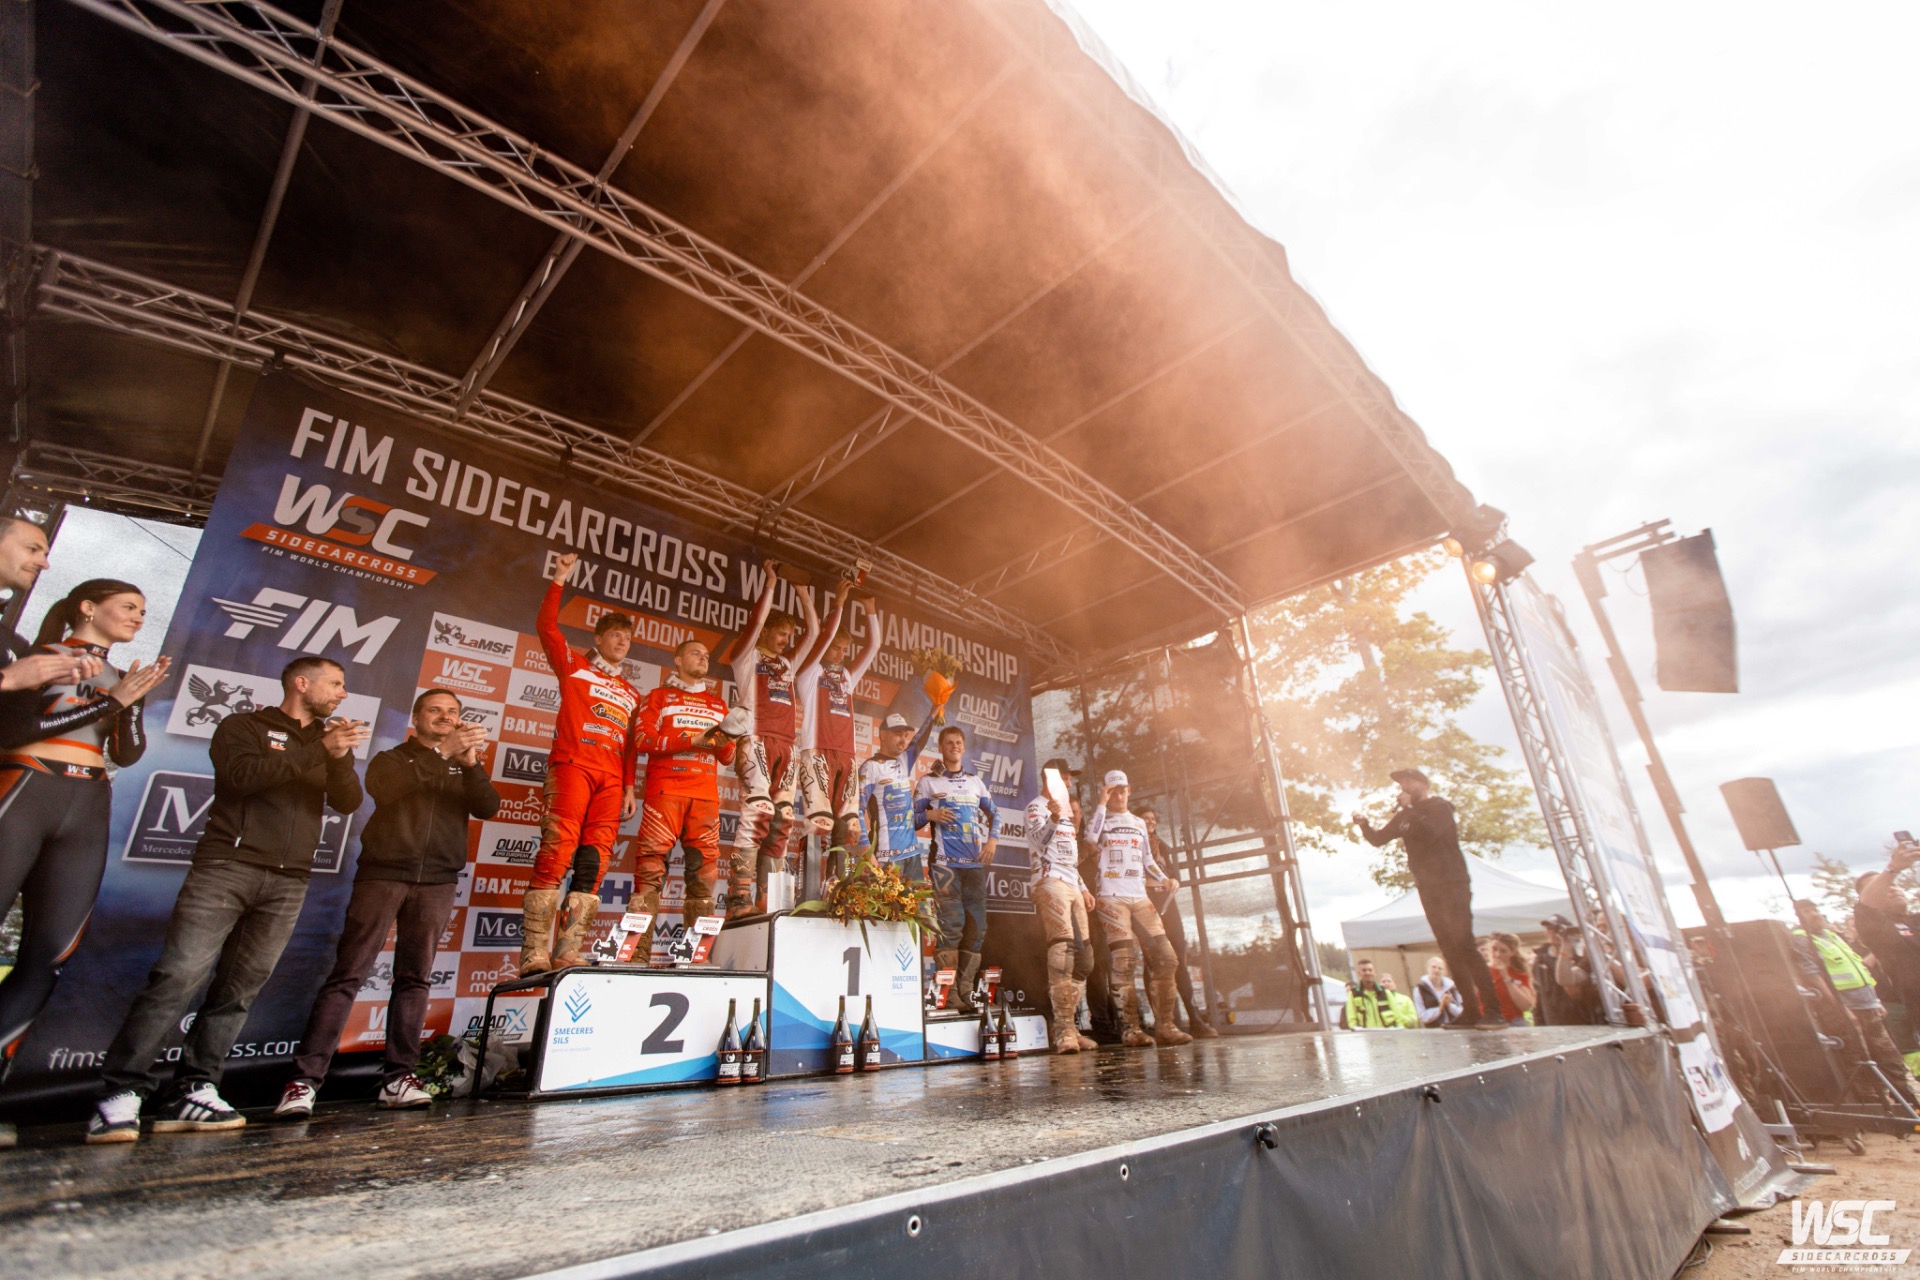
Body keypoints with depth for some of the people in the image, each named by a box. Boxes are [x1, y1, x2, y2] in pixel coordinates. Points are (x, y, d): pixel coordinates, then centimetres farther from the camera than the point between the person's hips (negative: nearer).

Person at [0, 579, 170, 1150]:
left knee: (48, 957, -2)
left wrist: (132, 702, -8)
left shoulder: (122, 678, 19)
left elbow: (127, 754, 8)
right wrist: (111, 699, -10)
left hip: (88, 812, 5)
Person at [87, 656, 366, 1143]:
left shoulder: (329, 741, 19)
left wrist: (340, 757, -11)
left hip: (288, 883, 4)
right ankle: (120, 1095, -3)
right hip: (227, 866, -4)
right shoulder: (244, 726, 7)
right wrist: (316, 753, -18)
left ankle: (191, 1093, 6)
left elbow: (348, 802, 6)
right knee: (178, 978, -10)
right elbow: (239, 774, -13)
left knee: (239, 989, 2)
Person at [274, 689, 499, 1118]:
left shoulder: (464, 769, 18)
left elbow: (488, 808, 1)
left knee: (415, 978, 1)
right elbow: (383, 789, -11)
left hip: (437, 882, 2)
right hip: (382, 874, -2)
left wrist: (471, 763, -15)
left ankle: (398, 1076, 4)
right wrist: (444, 750, -21)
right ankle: (305, 1079, -3)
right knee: (348, 975, -7)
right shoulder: (392, 759, 13)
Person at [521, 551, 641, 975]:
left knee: (593, 861, -5)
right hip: (572, 765, -4)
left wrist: (630, 787, 10)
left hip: (611, 779, 4)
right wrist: (559, 582, 3)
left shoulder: (631, 694, 24)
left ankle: (568, 954, -5)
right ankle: (534, 954, -15)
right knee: (557, 851, -15)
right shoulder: (574, 666, 16)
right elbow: (547, 627, 4)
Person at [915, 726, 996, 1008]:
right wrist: (931, 815, -15)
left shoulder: (975, 780, 19)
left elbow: (992, 813, 21)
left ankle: (965, 991, 13)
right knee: (951, 925, -11)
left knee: (977, 927, 4)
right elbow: (914, 819, 5)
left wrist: (993, 839, 5)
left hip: (976, 862, 5)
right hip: (945, 862, -4)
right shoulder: (928, 781, 7)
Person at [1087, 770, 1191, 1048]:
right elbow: (1092, 837, -15)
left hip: (1140, 897, 5)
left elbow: (1146, 861, 23)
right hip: (1112, 897, -4)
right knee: (1123, 962, -9)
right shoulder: (1098, 818, 8)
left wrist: (1163, 880, 6)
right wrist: (1102, 804, -8)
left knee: (1164, 956, -5)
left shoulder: (1139, 824, 22)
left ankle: (1164, 1025, 2)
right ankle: (1130, 1028, -2)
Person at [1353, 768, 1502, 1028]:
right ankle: (1471, 1010, 8)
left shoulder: (1439, 807, -5)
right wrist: (1365, 825, -5)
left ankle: (1491, 1009, -11)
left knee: (1463, 945, -14)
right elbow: (1378, 839, 12)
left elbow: (1429, 832, -24)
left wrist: (1409, 808, -17)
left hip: (1452, 884, -6)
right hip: (1428, 888, 6)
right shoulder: (1404, 816, 13)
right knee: (1450, 950, 5)